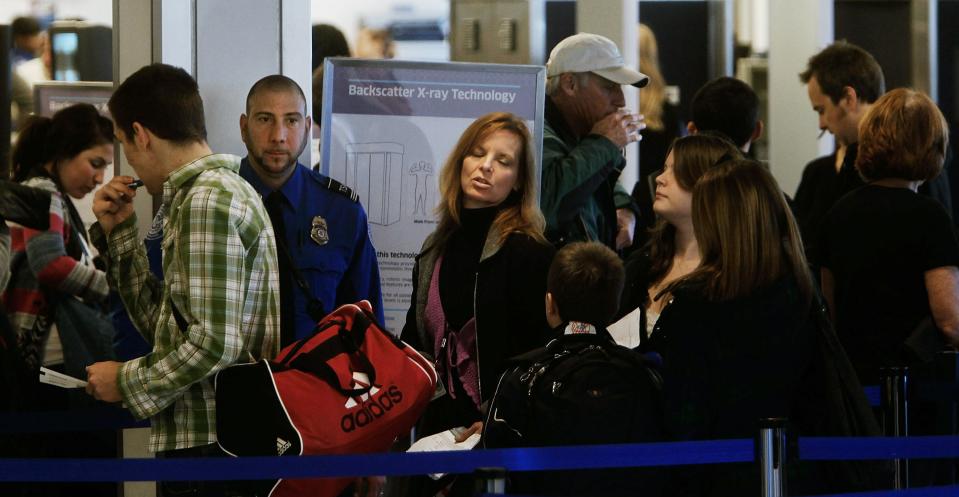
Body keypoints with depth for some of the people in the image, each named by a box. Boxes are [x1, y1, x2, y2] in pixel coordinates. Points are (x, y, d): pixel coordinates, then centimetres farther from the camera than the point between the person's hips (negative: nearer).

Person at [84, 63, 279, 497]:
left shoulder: (207, 200, -13)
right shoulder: (224, 190, 17)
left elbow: (214, 342, -22)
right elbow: (164, 326, 18)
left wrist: (128, 381, -9)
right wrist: (119, 233, 15)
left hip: (208, 444, -10)